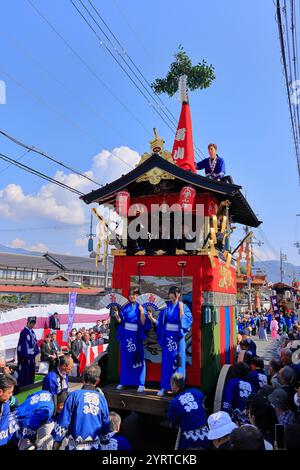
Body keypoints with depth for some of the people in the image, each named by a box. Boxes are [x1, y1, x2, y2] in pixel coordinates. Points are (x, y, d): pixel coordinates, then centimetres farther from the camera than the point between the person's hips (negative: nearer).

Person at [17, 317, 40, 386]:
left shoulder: (32, 332, 8)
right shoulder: (24, 332, -17)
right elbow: (21, 345, -19)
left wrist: (36, 351, 8)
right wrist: (24, 356, -18)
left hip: (32, 355, 8)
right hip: (25, 356, -8)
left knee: (32, 372, 16)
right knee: (24, 373, -3)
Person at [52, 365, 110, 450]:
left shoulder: (74, 395, -8)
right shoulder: (101, 398, 0)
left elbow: (63, 420, -8)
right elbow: (106, 423, 6)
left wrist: (57, 440, 3)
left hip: (76, 445, -2)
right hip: (95, 445, 3)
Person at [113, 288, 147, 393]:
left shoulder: (139, 307, -6)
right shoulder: (125, 307, 5)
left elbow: (142, 323, -14)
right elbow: (120, 321, 3)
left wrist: (141, 311, -27)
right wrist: (116, 315, -15)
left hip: (136, 336, -3)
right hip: (125, 335, 4)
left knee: (137, 358, -1)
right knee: (125, 358, 10)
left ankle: (141, 384, 6)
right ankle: (123, 381, 21)